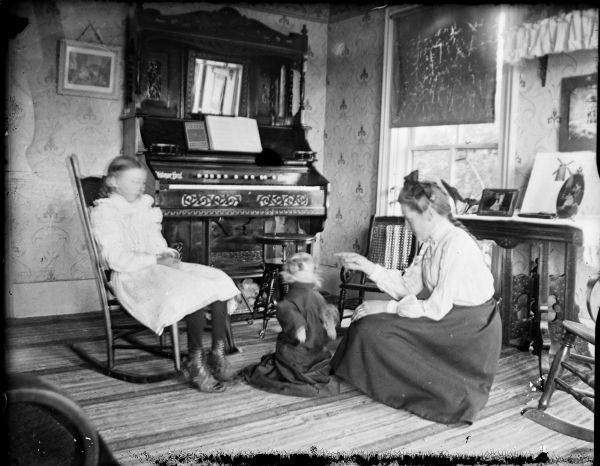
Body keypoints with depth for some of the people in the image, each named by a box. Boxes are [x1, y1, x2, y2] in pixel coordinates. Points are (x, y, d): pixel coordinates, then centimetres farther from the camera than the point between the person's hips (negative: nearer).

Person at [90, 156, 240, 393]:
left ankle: (218, 353, -13)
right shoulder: (104, 211, -2)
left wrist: (169, 255, 2)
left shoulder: (146, 206, 22)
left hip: (161, 267, 8)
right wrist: (157, 260, -18)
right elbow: (116, 259, -13)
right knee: (195, 291, -31)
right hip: (133, 277, -8)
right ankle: (195, 365, -22)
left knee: (218, 281, -15)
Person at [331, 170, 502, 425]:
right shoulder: (432, 242, 4)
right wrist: (369, 267, 0)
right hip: (445, 313, 9)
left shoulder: (456, 245, -24)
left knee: (373, 329, -14)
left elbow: (436, 309, -24)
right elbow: (408, 286, 7)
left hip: (469, 331, -9)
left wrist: (386, 307, -18)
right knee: (369, 321, 5)